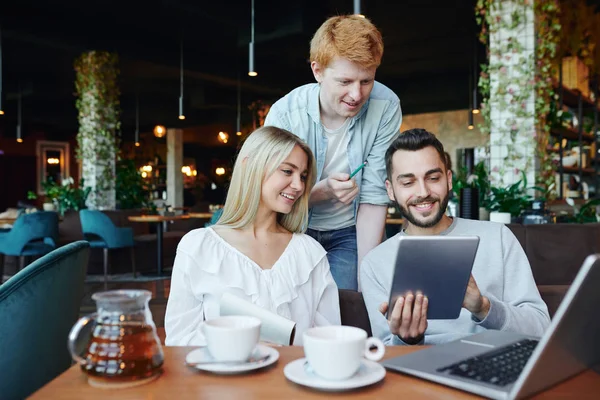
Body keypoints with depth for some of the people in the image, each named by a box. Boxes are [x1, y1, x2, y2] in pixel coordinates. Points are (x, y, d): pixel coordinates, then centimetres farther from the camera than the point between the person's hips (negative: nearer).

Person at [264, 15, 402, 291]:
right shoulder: (284, 113, -21)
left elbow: (374, 197, -17)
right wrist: (323, 190, -34)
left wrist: (367, 272, -20)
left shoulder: (385, 107, -20)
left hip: (348, 233, 1)